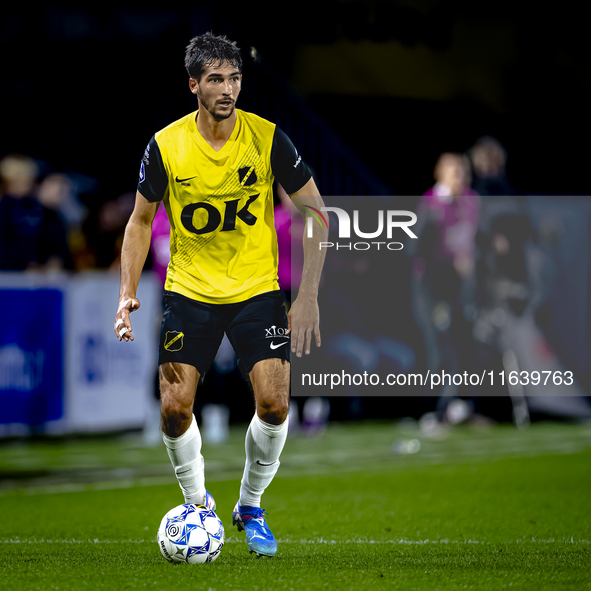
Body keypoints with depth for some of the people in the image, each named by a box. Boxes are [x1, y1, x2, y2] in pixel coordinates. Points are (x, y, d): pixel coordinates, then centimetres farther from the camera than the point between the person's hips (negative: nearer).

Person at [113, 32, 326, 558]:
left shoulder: (267, 139, -10)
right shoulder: (166, 146, -8)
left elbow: (315, 212, -3)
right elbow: (142, 220, 6)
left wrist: (308, 296, -9)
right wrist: (128, 293, -4)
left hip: (257, 291, 0)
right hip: (190, 292, 1)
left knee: (274, 404, -13)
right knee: (174, 408, -9)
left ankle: (251, 506, 13)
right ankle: (197, 504, 18)